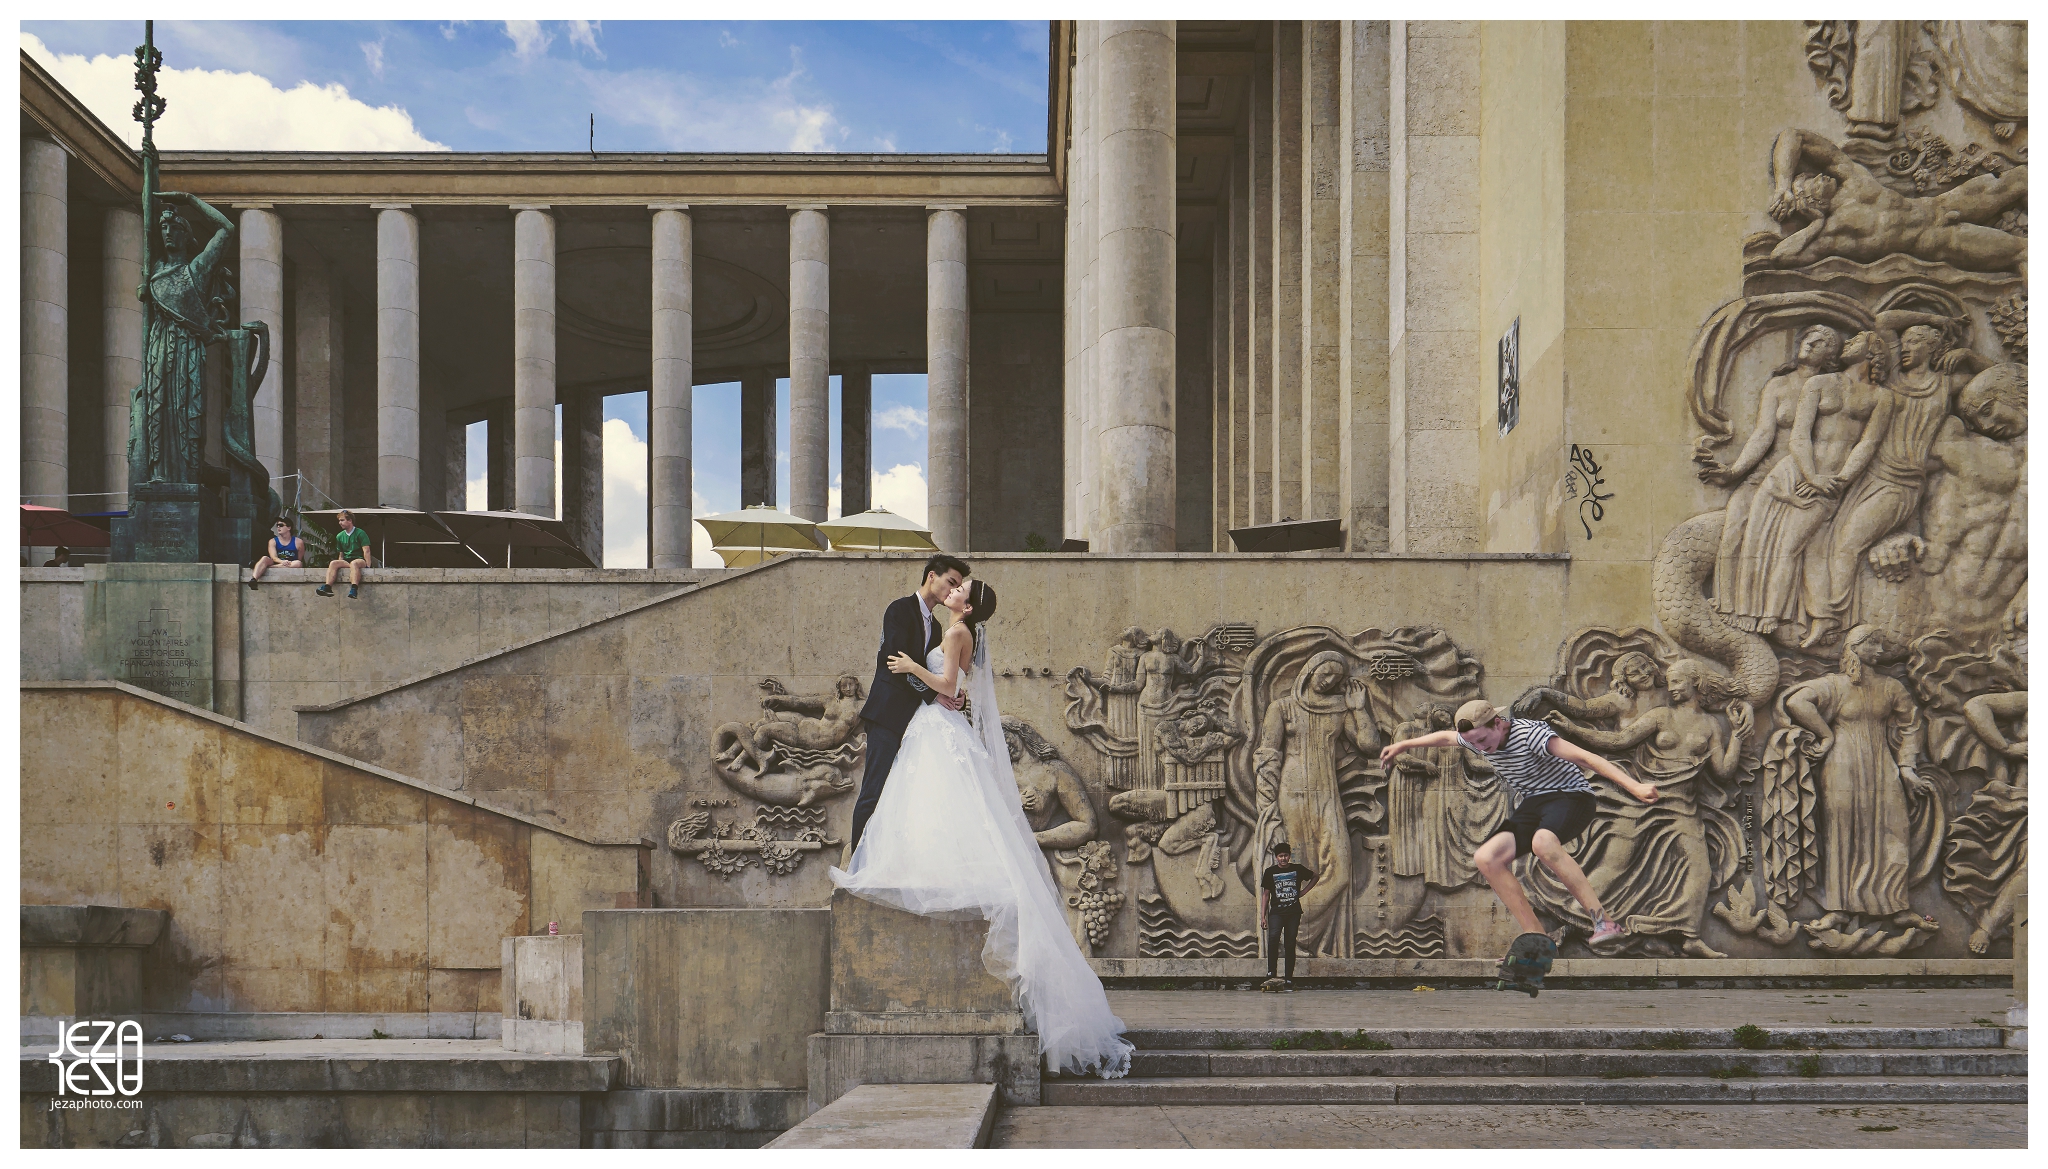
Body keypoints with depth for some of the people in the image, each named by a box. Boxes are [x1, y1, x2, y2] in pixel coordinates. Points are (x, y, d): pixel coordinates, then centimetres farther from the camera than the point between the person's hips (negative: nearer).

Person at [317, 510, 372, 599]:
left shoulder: (360, 533, -1)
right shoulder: (340, 536, 16)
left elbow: (366, 551, -9)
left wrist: (368, 566, -17)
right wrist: (340, 565, 6)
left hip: (359, 560, -5)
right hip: (346, 561, 5)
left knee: (354, 563, -40)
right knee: (333, 563, -25)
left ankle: (354, 590, -57)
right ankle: (327, 588, -43)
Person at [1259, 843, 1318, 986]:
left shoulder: (1298, 869, 7)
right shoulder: (1271, 871, 5)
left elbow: (1314, 877, 22)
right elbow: (1266, 894, 9)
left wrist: (1302, 892, 9)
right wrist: (1263, 916, 3)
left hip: (1293, 913, 1)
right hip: (1276, 912, -1)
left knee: (1290, 945, 2)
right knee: (1273, 937, -26)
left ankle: (1289, 978, 8)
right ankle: (1271, 971, -22)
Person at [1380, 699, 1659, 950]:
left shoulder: (1529, 734, -25)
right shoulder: (1477, 736, 0)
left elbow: (1584, 757, -33)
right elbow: (1445, 736, 24)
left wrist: (1633, 787, -41)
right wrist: (1402, 745, 39)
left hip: (1571, 797, -8)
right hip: (1533, 805, 8)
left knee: (1542, 842, -40)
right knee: (1486, 859, -13)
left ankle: (1603, 921, -38)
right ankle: (1536, 938, -10)